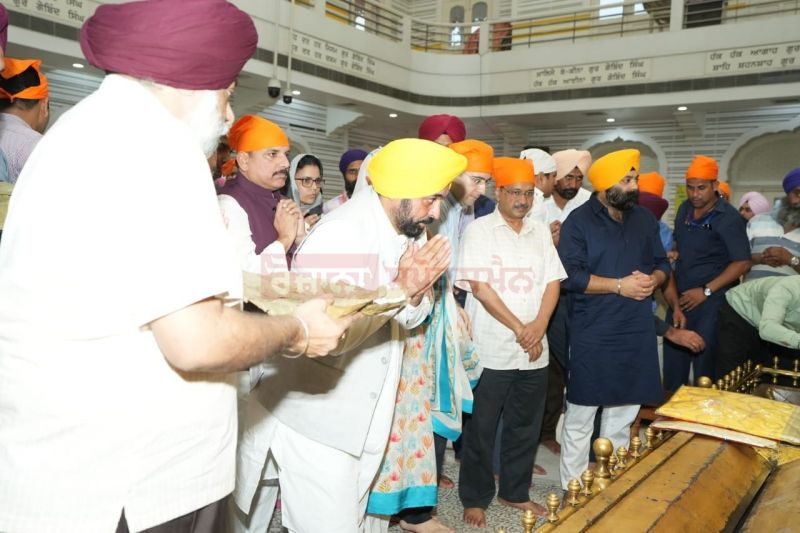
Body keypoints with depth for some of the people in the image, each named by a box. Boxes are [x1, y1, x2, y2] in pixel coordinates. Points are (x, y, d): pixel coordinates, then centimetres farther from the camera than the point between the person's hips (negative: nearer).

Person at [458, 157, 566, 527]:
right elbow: (479, 286, -12)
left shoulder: (541, 232, 10)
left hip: (534, 352, 5)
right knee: (481, 430, 7)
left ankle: (514, 492, 33)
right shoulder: (479, 230, -5)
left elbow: (552, 282, 7)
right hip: (491, 352, -5)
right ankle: (475, 498, 23)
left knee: (525, 428, 15)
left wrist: (539, 325, -10)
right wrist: (519, 329, -12)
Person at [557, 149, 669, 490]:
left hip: (637, 331, 6)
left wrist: (652, 280, -5)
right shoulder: (579, 221, -7)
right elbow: (570, 276, -14)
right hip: (592, 333, -6)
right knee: (581, 415, 1)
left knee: (624, 411, 15)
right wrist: (620, 286, -16)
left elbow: (662, 264, 17)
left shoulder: (644, 219, 11)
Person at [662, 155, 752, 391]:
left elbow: (742, 263, -12)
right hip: (679, 300, 6)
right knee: (673, 364, 10)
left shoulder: (728, 217, -10)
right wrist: (675, 303, 7)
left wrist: (706, 291, -13)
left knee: (704, 365, 2)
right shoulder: (684, 210, 9)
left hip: (711, 301, -6)